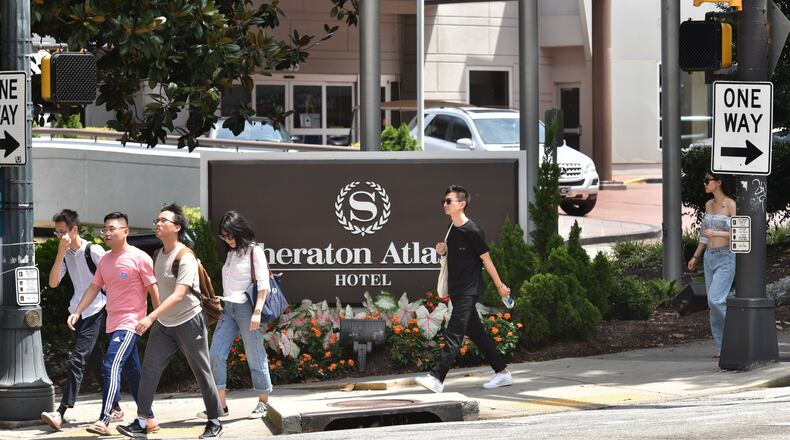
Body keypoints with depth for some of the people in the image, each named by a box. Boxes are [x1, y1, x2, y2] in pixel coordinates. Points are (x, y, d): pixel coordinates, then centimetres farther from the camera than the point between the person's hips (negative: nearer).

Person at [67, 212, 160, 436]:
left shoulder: (139, 258, -8)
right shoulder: (105, 260, 12)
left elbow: (153, 290, -7)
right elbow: (94, 287, 16)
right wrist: (77, 312, 6)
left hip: (130, 322, -8)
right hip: (113, 323, 8)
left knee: (112, 365, -20)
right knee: (132, 371, 12)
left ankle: (104, 420, -26)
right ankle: (148, 419, 20)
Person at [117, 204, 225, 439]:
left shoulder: (185, 257, -19)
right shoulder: (158, 255, 6)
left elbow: (178, 295, -28)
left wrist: (151, 317, -35)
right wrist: (156, 317, 16)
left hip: (189, 322, -7)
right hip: (164, 323, 7)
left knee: (202, 372, 3)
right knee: (149, 369, -6)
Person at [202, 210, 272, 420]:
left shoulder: (254, 251, -3)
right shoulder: (231, 253, 17)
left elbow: (263, 284, -9)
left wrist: (257, 312, -17)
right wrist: (221, 304, 12)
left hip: (246, 307, -7)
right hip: (228, 308, 7)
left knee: (255, 356, -2)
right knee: (216, 354, -3)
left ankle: (263, 403, 8)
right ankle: (220, 404, -1)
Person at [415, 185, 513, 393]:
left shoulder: (472, 231, -15)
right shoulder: (452, 229, 10)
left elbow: (486, 259, -9)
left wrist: (500, 285, -2)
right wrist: (443, 250, 1)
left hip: (469, 290, -9)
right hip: (456, 290, 9)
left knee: (454, 334, -13)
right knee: (475, 333, 13)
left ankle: (437, 377, -19)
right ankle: (502, 372, 21)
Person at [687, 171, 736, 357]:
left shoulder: (730, 205, -10)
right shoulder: (709, 205, 12)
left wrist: (717, 233, -24)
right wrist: (695, 257, 18)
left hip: (726, 257, -7)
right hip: (709, 257, 7)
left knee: (715, 300, -18)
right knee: (713, 303, 5)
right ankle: (721, 346, 10)